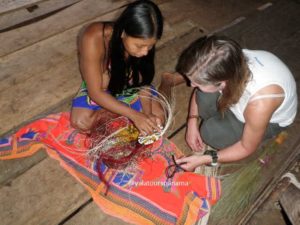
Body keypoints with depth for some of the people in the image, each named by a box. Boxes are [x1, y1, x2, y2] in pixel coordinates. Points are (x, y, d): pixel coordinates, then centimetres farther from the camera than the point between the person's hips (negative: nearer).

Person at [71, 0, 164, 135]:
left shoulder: (143, 42, -26)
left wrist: (148, 113, -29)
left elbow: (143, 81, -13)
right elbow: (95, 92, -33)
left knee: (157, 116, -13)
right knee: (79, 122, -24)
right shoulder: (93, 39, -39)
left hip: (129, 86, 2)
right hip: (97, 88, -1)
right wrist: (134, 115, -39)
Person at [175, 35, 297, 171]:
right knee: (204, 97, -26)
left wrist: (203, 160, -23)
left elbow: (247, 148, -23)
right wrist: (192, 123, -15)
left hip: (271, 119, -3)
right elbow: (199, 91, -7)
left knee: (211, 133, -23)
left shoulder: (260, 104, -44)